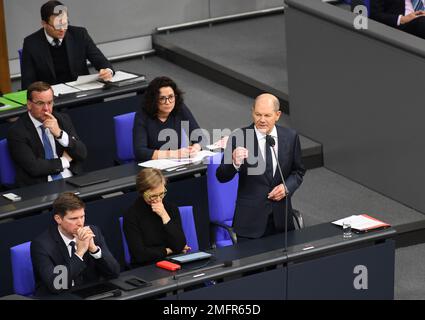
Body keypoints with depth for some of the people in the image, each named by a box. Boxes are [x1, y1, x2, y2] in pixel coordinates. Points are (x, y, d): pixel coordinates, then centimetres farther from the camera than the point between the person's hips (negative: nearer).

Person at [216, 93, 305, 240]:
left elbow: (298, 171, 13)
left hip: (281, 217, 3)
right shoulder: (239, 138, -9)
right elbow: (221, 177, -10)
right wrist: (235, 163, -30)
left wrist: (287, 187, -6)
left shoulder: (290, 137, 1)